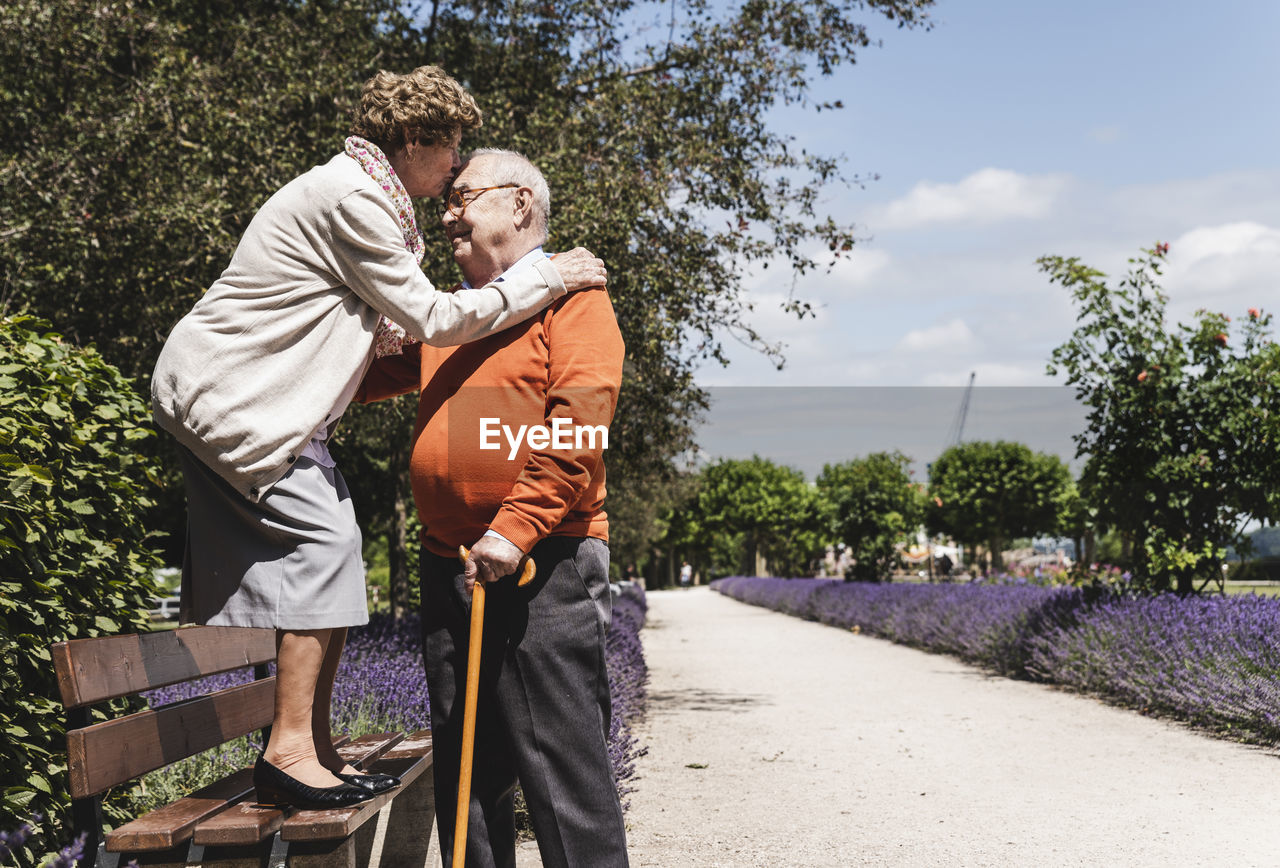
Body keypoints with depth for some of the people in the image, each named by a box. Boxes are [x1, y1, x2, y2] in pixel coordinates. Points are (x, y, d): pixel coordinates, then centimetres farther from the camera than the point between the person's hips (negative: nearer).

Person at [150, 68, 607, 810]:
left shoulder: (368, 198, 15)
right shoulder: (352, 198, -18)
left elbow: (385, 326, 19)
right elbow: (431, 317, -17)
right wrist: (548, 279, -12)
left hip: (268, 399, 10)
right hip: (228, 394, -10)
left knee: (327, 547, 6)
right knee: (321, 541, -16)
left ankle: (314, 751, 10)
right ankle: (291, 751, -13)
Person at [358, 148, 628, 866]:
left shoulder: (570, 294, -2)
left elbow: (580, 425, -15)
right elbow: (369, 375, 31)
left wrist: (517, 527, -21)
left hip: (541, 563, -7)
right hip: (450, 564, 8)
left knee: (561, 757, -7)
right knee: (467, 765, 12)